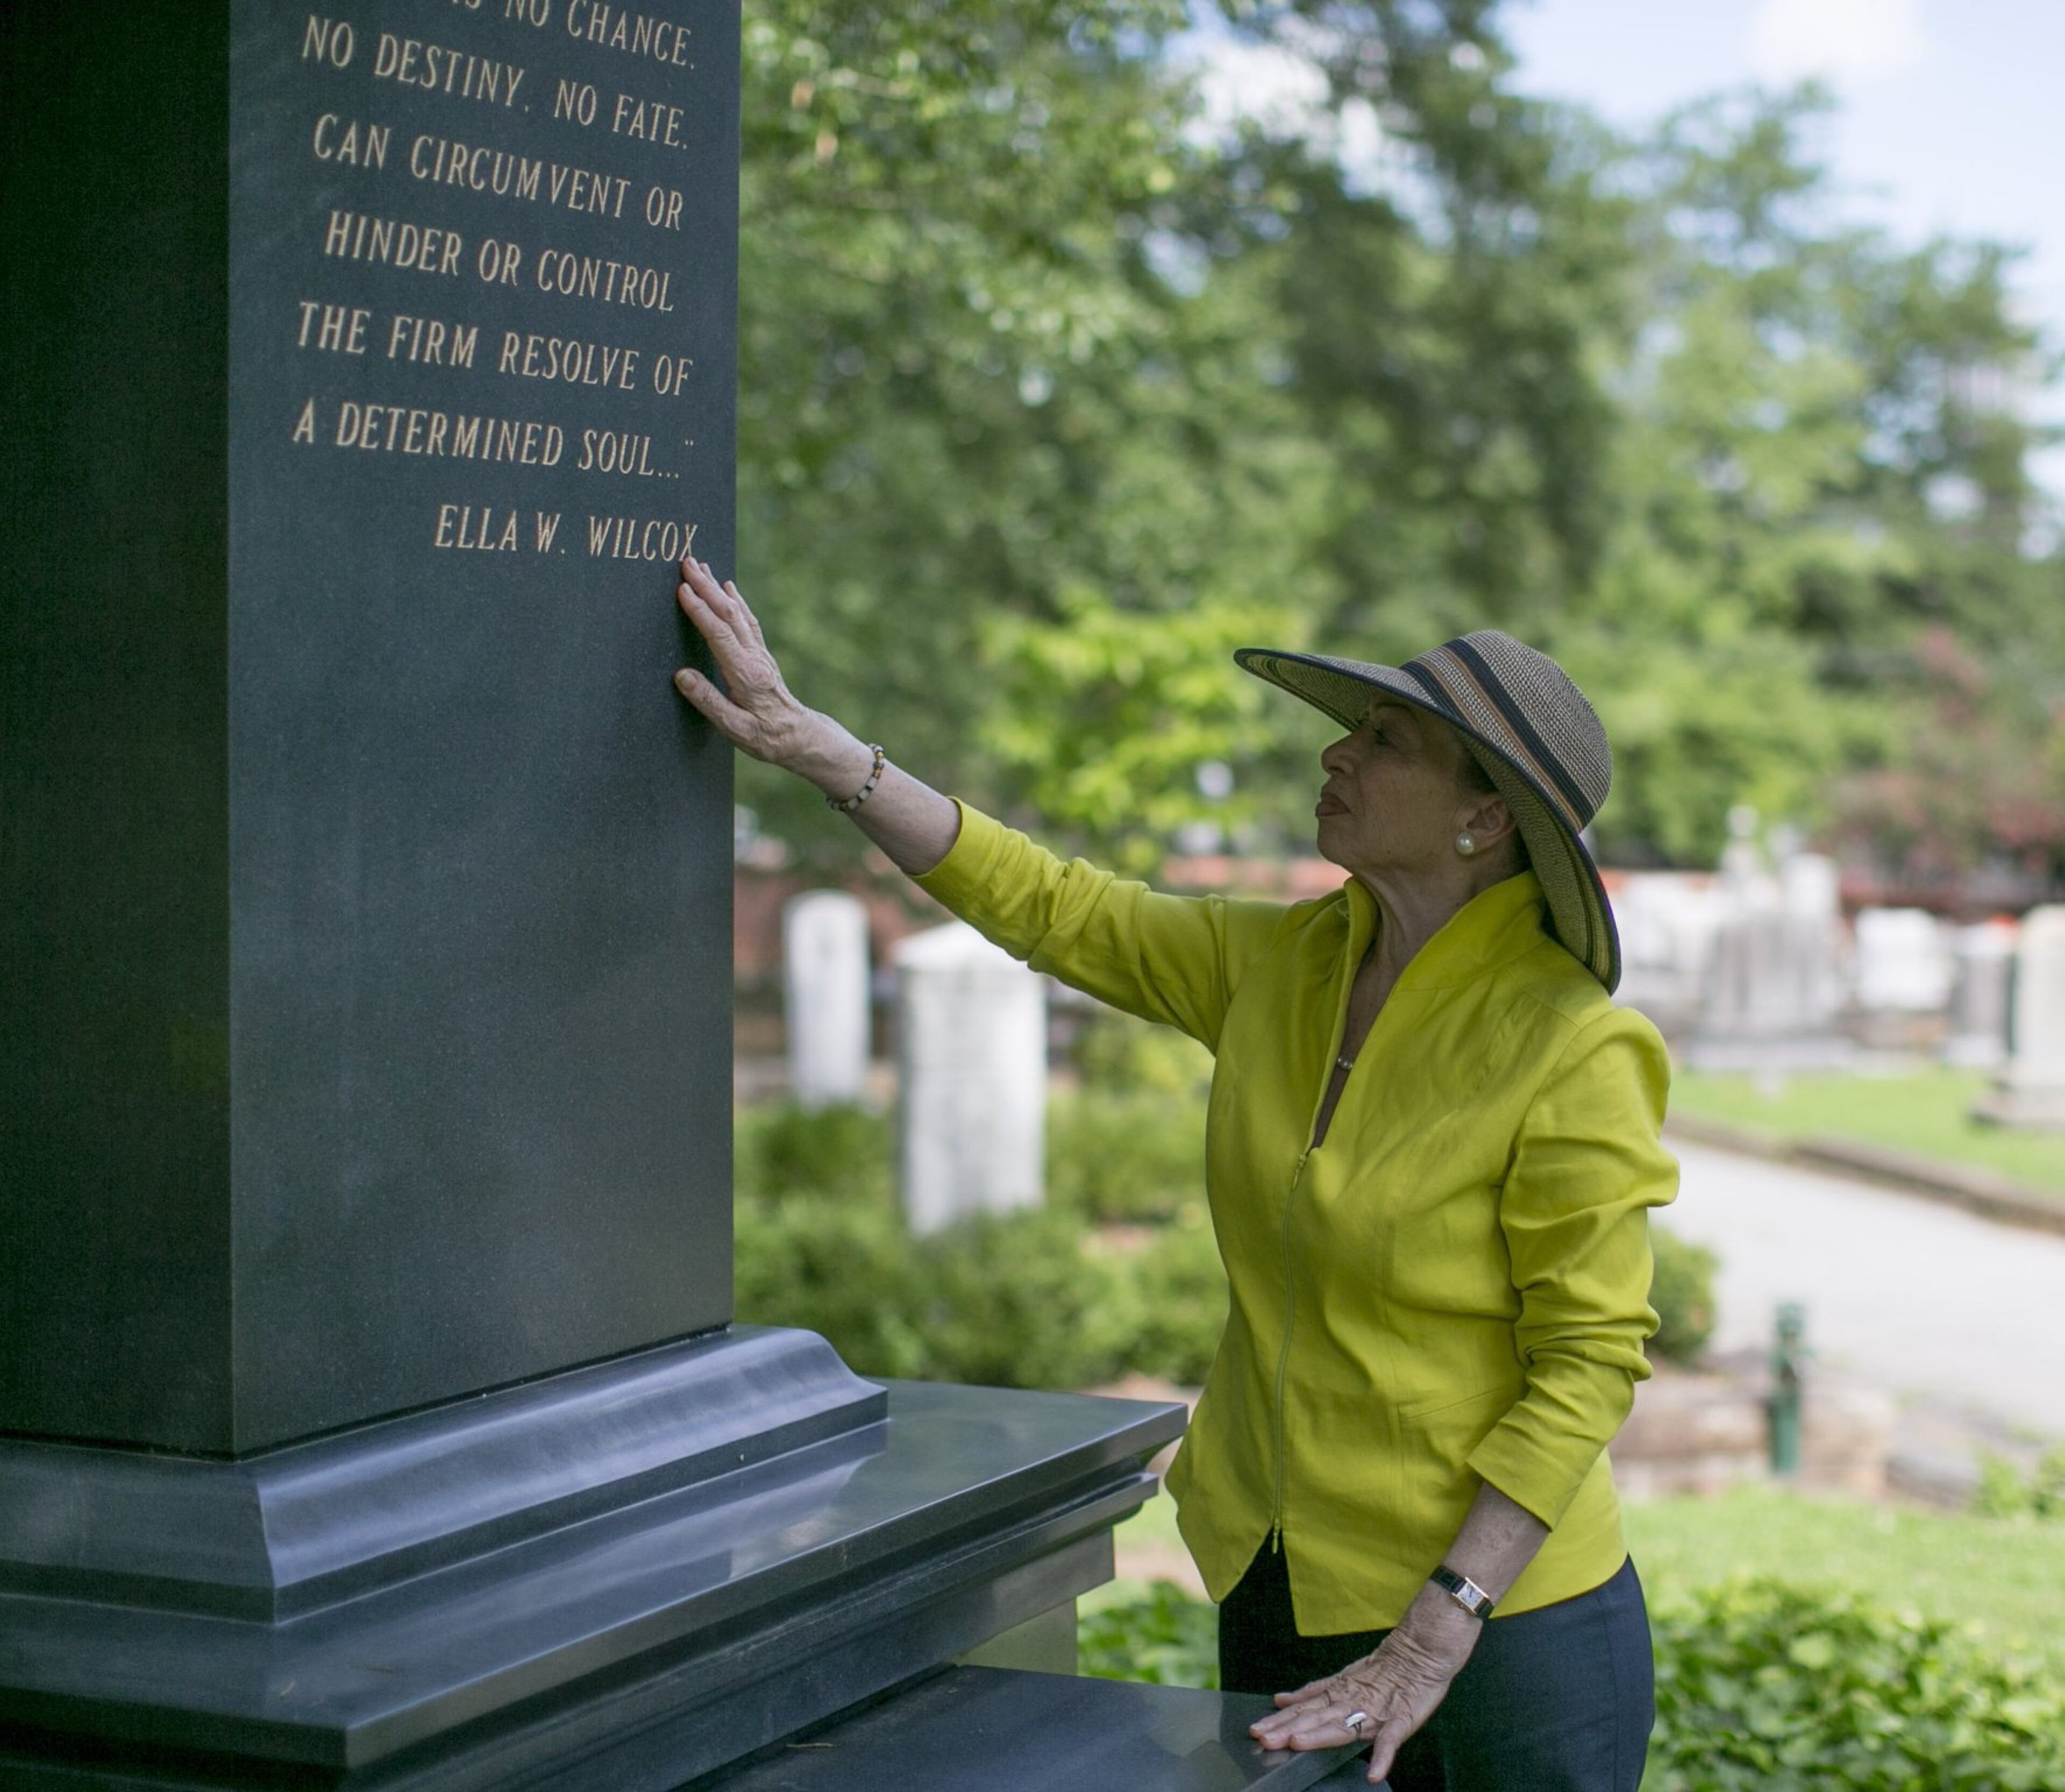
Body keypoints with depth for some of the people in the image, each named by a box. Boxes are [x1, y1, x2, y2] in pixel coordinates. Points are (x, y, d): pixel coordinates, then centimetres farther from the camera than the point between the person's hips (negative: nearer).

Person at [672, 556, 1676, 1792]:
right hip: (1284, 1594, 6)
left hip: (1502, 1626, -6)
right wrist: (810, 742, -1)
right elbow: (1053, 909, 5)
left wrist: (1432, 1640, -21)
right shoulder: (1280, 967, 0)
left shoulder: (1573, 1051, -18)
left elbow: (1588, 1365, -18)